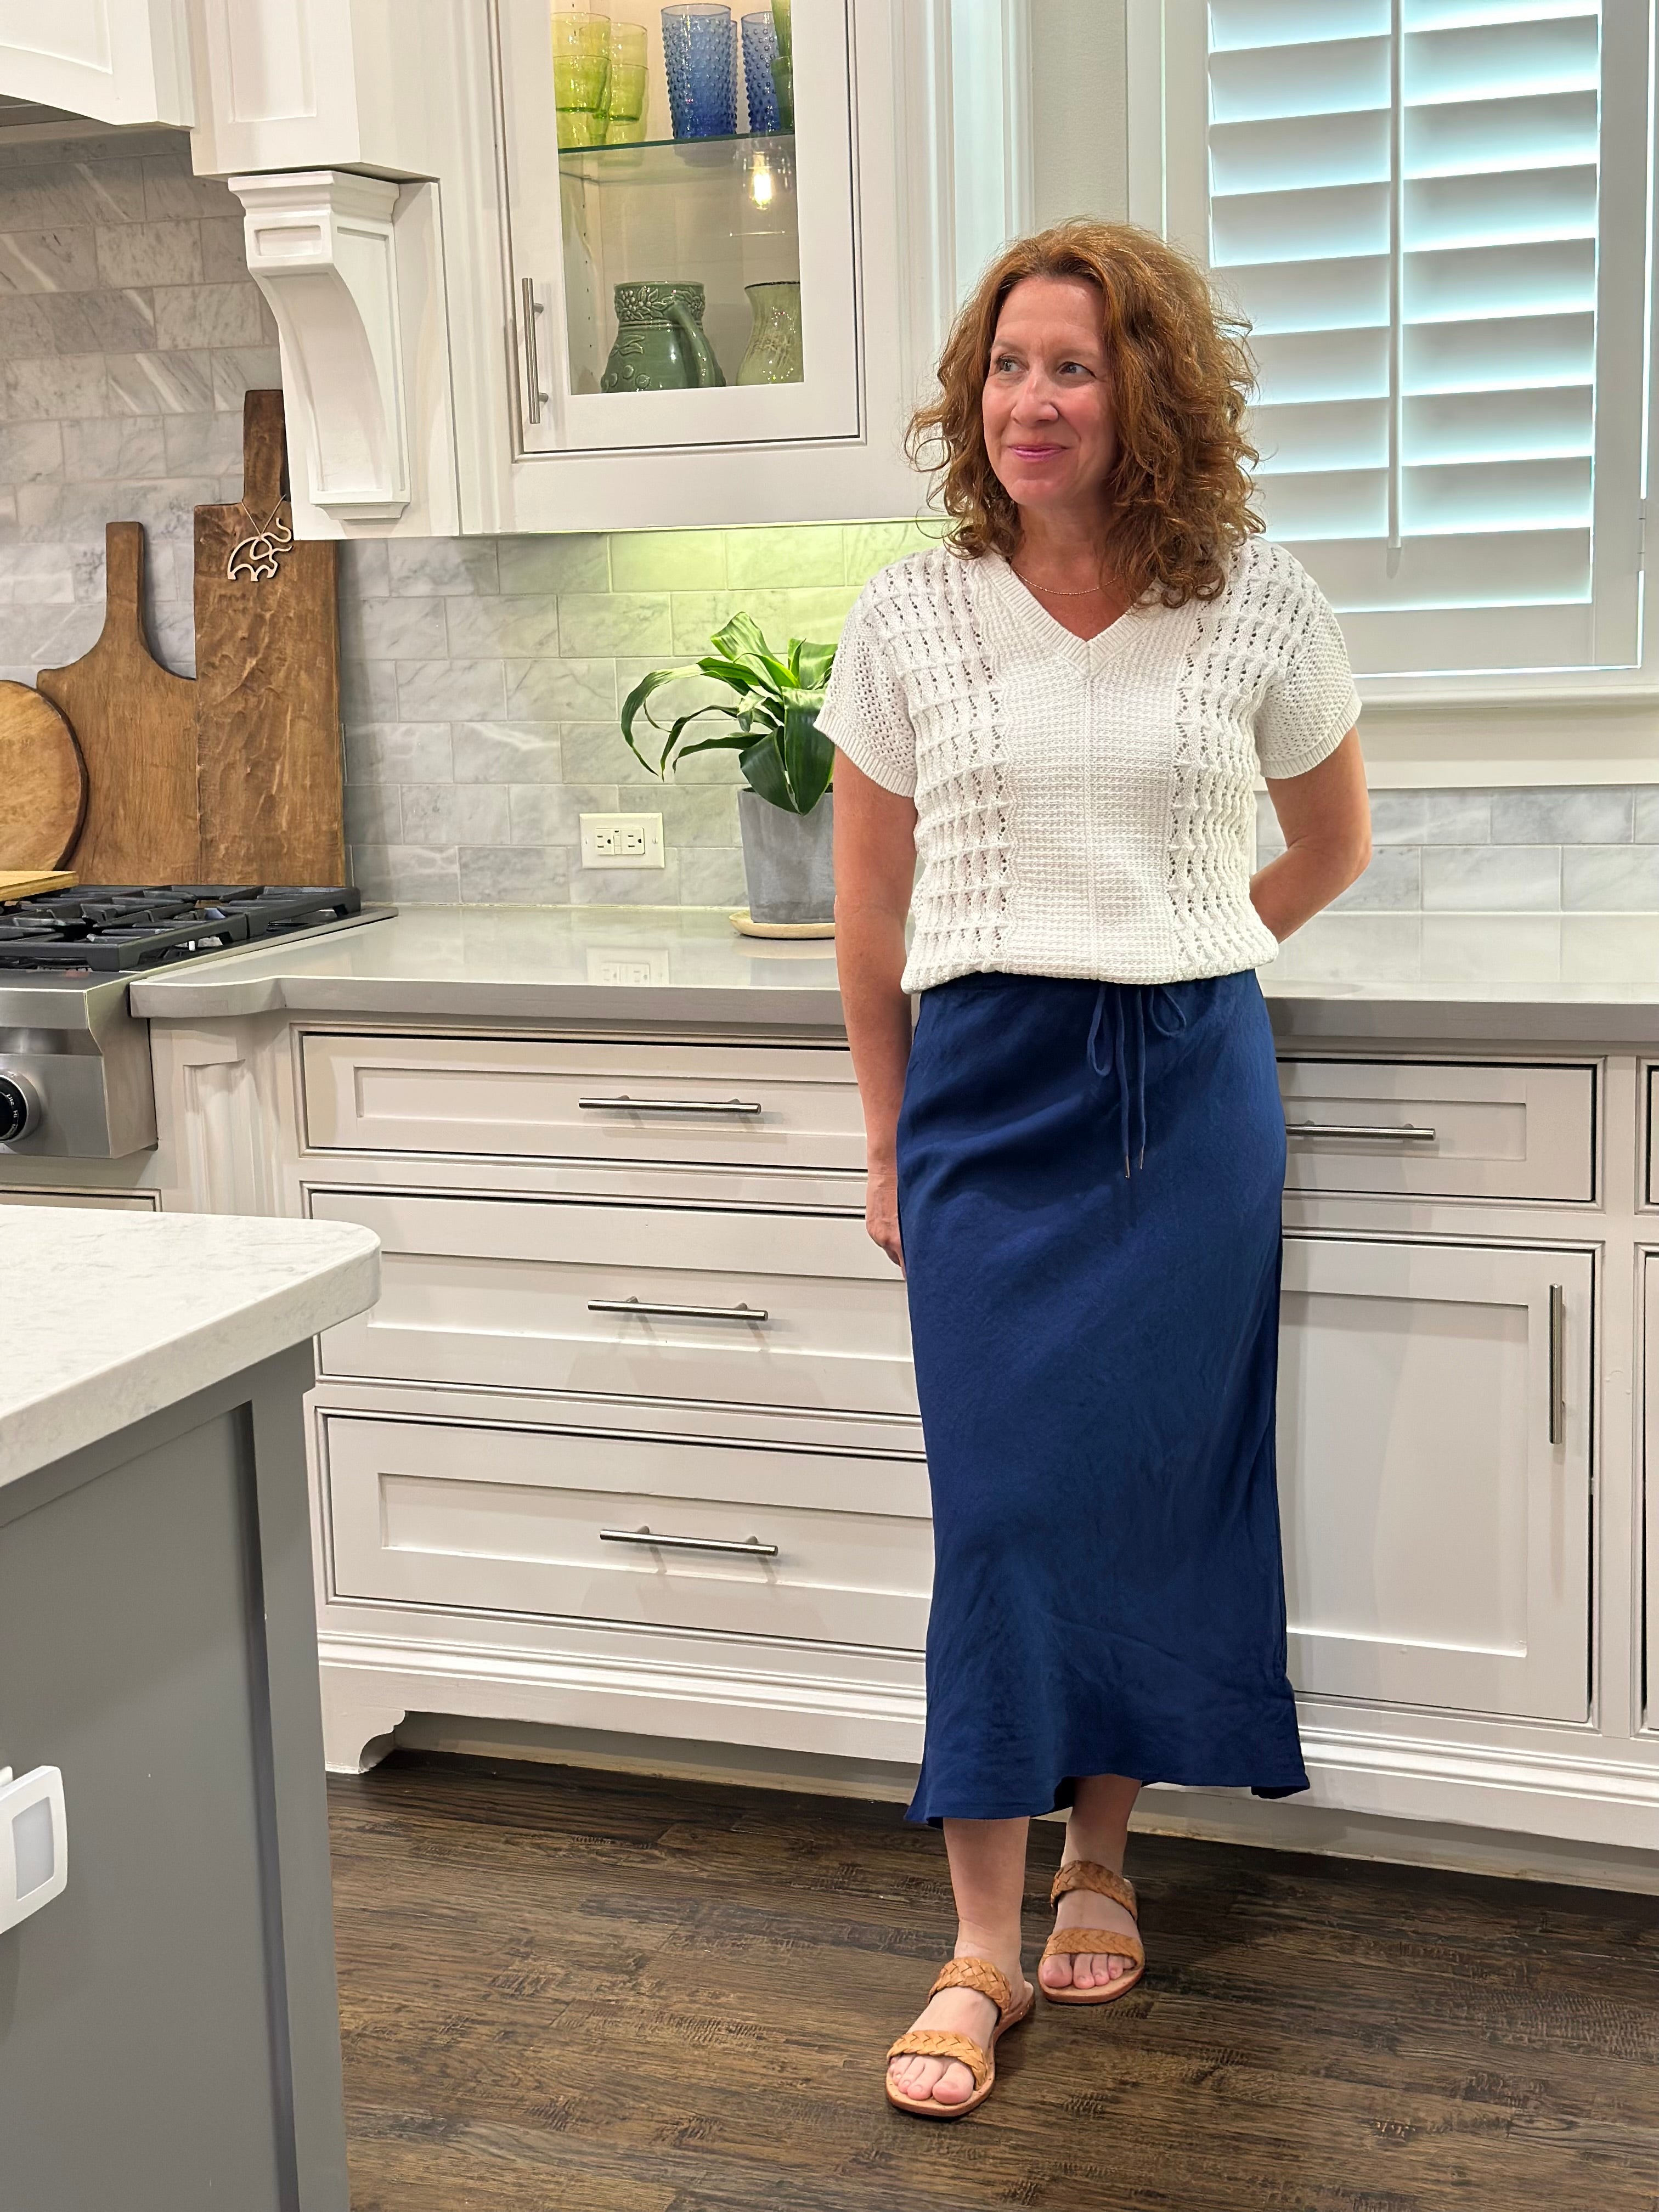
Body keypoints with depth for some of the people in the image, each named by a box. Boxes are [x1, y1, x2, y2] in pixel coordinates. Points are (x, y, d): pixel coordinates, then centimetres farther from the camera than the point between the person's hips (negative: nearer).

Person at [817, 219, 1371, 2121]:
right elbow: (869, 908, 7)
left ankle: (1100, 1860, 28)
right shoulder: (910, 615, 1)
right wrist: (888, 1143, 9)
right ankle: (985, 1947, 7)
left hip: (1193, 1091, 1)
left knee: (1157, 1479, 7)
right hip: (988, 1096, 0)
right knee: (1001, 1499, -2)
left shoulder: (1259, 603, 0)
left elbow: (1330, 845, 16)